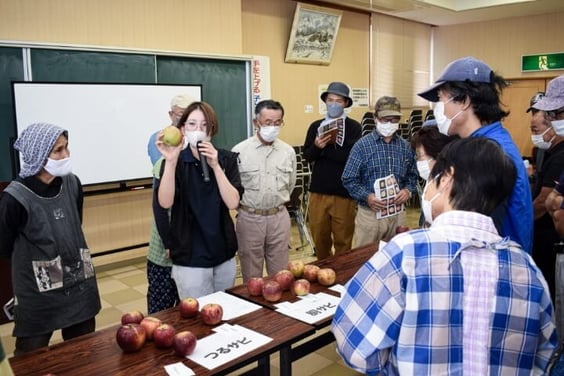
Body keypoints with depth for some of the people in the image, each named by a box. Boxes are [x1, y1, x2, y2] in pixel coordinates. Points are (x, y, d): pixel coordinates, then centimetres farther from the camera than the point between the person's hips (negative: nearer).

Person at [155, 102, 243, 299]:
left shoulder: (226, 159, 0)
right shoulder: (176, 161, -7)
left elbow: (233, 203, -12)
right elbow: (165, 202, -22)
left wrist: (215, 166, -21)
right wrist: (171, 161, -31)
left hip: (224, 254, 3)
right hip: (190, 258, -3)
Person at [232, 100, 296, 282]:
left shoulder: (288, 151, 1)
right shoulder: (239, 151, -10)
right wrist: (246, 206, 8)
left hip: (279, 217, 3)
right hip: (249, 218, -2)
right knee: (251, 275, 11)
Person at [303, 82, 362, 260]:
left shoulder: (354, 127, -4)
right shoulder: (316, 126, 7)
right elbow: (307, 156, 2)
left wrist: (324, 149, -10)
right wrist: (317, 146, -18)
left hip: (344, 193, -3)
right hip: (318, 191, 3)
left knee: (343, 240, 9)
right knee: (319, 238, 15)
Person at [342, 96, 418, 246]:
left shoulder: (406, 147, 6)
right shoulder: (362, 145, -7)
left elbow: (412, 176, 15)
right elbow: (349, 179, -7)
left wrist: (408, 191, -6)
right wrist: (366, 196, -21)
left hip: (398, 213, 4)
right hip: (370, 213, -3)